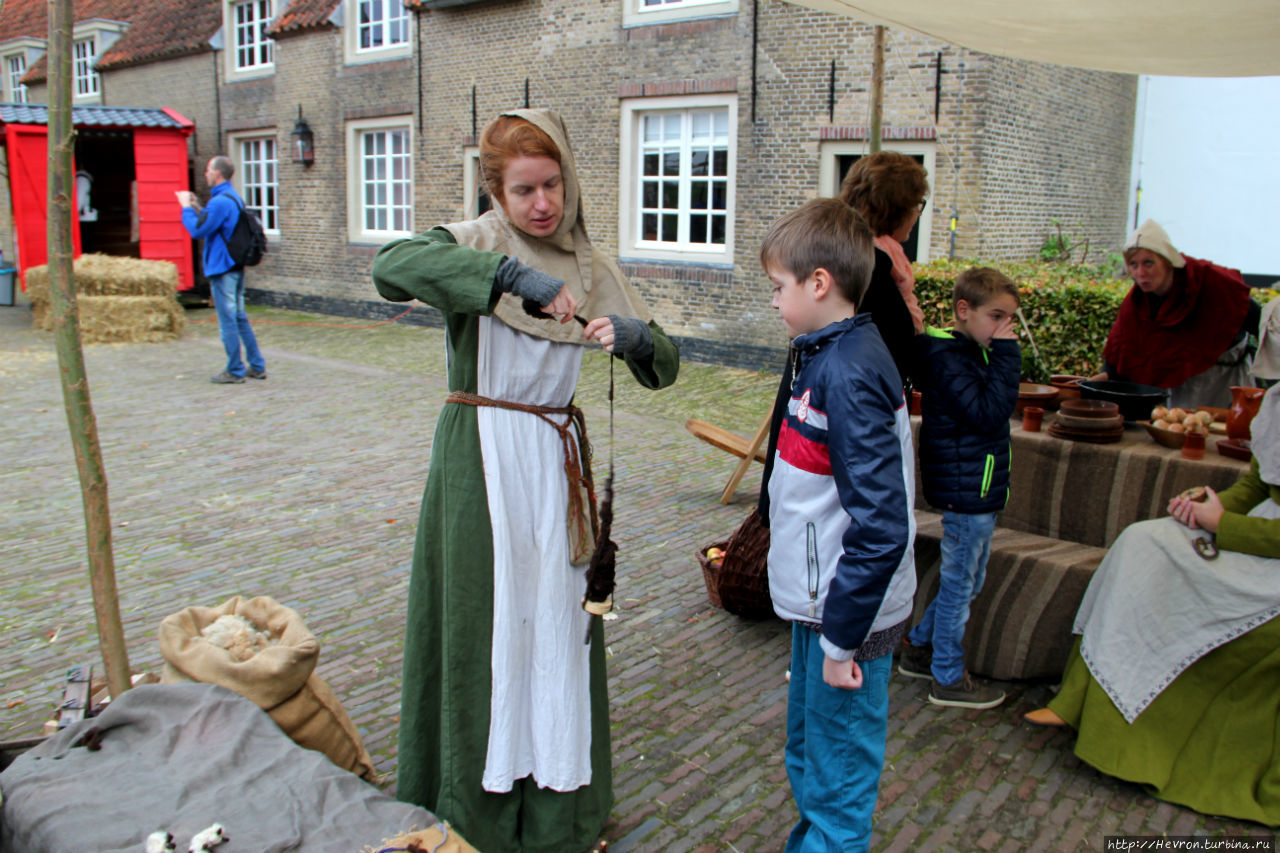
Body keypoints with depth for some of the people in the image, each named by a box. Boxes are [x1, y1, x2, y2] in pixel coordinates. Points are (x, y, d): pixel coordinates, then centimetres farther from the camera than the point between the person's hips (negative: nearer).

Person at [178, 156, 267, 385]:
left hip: (221, 269, -9)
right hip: (236, 267, 9)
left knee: (227, 321, -2)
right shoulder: (235, 198, 13)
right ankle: (257, 367, 17)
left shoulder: (220, 202, -18)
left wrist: (187, 208, -4)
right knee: (240, 318, 15)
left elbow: (198, 231, -17)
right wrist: (197, 208, 14)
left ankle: (235, 371, 4)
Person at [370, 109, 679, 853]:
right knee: (481, 619, 4)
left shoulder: (594, 268, 7)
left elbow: (665, 366, 5)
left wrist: (637, 337, -18)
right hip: (479, 463, -3)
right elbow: (390, 266, -26)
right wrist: (510, 274, -34)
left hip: (556, 465, 4)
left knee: (558, 618, 10)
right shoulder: (474, 246, -4)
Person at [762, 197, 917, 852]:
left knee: (838, 784, 8)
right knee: (806, 755, 26)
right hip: (819, 600, 10)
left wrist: (841, 638, -22)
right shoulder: (831, 355, 6)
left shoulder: (849, 376, -25)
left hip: (847, 610, -10)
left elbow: (881, 528, -28)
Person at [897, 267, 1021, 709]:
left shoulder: (970, 353, 12)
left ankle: (919, 648, 34)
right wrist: (1005, 356, -23)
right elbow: (989, 414, -27)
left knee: (965, 581, 20)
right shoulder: (949, 358, -19)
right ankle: (948, 679, 17)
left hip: (978, 490, 10)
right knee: (958, 584, 3)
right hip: (966, 490, -10)